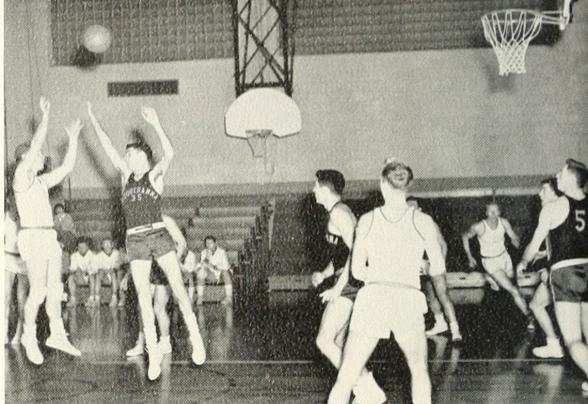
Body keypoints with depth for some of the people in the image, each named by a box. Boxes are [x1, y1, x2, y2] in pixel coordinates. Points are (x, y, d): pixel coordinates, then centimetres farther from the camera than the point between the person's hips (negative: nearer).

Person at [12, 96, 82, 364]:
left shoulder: (41, 181, 17)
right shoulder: (21, 177, -6)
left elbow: (67, 167, 19)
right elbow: (34, 148, -19)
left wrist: (73, 138, 17)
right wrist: (45, 119, -19)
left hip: (49, 239, 8)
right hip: (32, 238, -8)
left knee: (55, 289, 8)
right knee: (38, 291, -8)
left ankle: (57, 335, 16)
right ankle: (29, 336, 7)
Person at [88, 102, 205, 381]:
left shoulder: (155, 175, 3)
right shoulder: (126, 176, 14)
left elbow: (169, 154, -15)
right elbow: (108, 148, 9)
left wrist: (156, 124, -20)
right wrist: (93, 121, 6)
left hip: (159, 235, -3)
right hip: (135, 240, 3)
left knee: (178, 288, -7)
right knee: (143, 297, -1)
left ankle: (195, 337, 5)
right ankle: (153, 353, 1)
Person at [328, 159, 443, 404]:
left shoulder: (367, 220, 7)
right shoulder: (423, 222, 4)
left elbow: (357, 270, 10)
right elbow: (438, 268, 8)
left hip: (372, 298, 0)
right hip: (408, 299, 0)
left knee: (346, 378, 5)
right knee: (419, 370, 24)